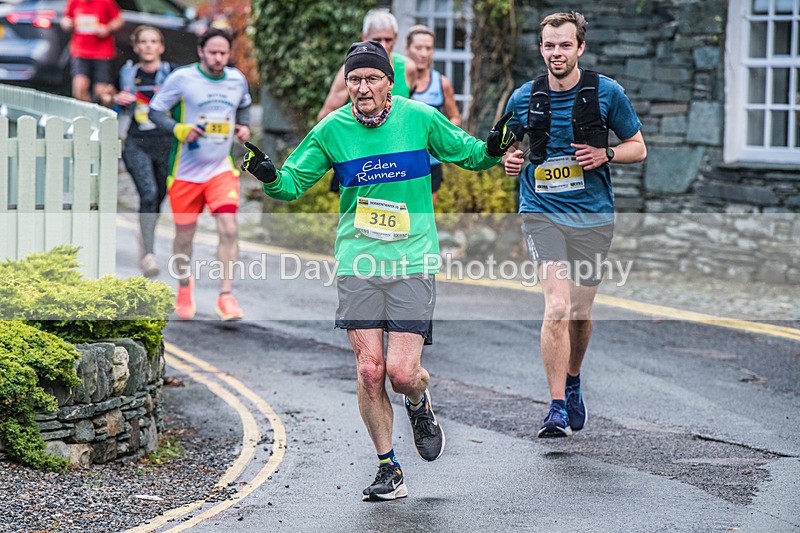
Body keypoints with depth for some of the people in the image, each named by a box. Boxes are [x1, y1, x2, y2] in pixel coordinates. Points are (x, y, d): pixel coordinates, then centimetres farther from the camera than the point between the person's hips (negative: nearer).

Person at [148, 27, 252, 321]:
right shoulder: (182, 77, -9)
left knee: (229, 229, -15)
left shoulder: (237, 79, 4)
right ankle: (184, 285, 37)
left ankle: (226, 296, -11)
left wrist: (244, 126, 4)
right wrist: (179, 129, -21)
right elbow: (155, 110, -4)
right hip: (186, 171, -2)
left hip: (221, 169, 2)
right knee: (184, 234, 10)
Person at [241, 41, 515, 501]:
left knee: (402, 372, -10)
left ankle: (420, 405, 28)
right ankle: (389, 470, 10)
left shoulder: (420, 118, -2)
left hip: (412, 261, -1)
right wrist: (270, 177, -14)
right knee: (369, 369, -5)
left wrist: (491, 151, -10)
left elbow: (466, 153, 11)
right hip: (358, 261, 2)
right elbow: (294, 183, 8)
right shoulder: (332, 130, 1)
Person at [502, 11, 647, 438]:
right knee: (557, 307, -18)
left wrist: (605, 155, -12)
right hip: (542, 212, -1)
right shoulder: (524, 98, 1)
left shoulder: (607, 93, -1)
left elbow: (637, 147, 8)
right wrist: (508, 159, -5)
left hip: (593, 215, 1)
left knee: (580, 311, 12)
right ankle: (557, 409, -14)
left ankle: (572, 383, 41)